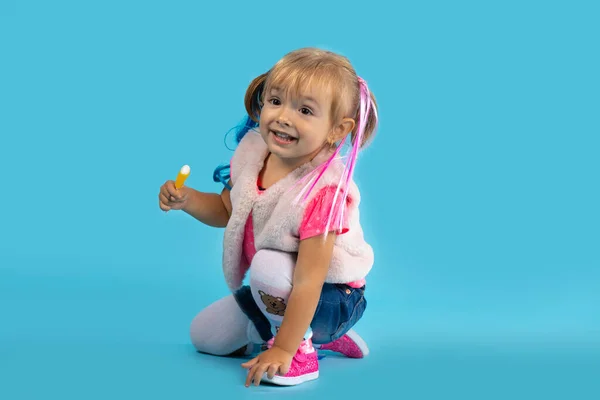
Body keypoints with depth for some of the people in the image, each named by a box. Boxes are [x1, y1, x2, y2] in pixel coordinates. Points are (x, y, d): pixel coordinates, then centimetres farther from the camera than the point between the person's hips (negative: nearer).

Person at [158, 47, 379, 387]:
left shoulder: (324, 192, -33)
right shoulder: (253, 154, -11)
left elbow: (308, 281, -32)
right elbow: (226, 210, 7)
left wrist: (283, 350, -30)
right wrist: (187, 199, -13)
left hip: (329, 298, -8)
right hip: (276, 294, 8)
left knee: (268, 264, -36)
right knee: (203, 336, 13)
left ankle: (301, 349, -10)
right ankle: (320, 336, 20)